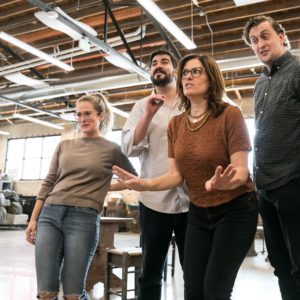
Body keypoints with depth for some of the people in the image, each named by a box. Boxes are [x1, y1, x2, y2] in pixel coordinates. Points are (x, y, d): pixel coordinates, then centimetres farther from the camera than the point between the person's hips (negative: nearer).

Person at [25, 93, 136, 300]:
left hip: (84, 218, -3)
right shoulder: (64, 145, 15)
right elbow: (48, 183, 14)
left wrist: (105, 188, 9)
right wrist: (33, 219, 10)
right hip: (49, 214, 4)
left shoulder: (112, 150, 6)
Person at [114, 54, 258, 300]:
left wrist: (221, 184, -42)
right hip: (198, 213, 5)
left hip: (235, 210, -5)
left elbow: (241, 171, -20)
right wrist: (144, 184, -20)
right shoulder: (175, 125, 0)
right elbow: (176, 175, -3)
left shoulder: (230, 114, -16)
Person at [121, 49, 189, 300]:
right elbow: (129, 148, -1)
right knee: (150, 272, 11)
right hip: (154, 199, 1)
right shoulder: (142, 106, 10)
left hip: (192, 198, 0)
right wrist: (149, 115, -13)